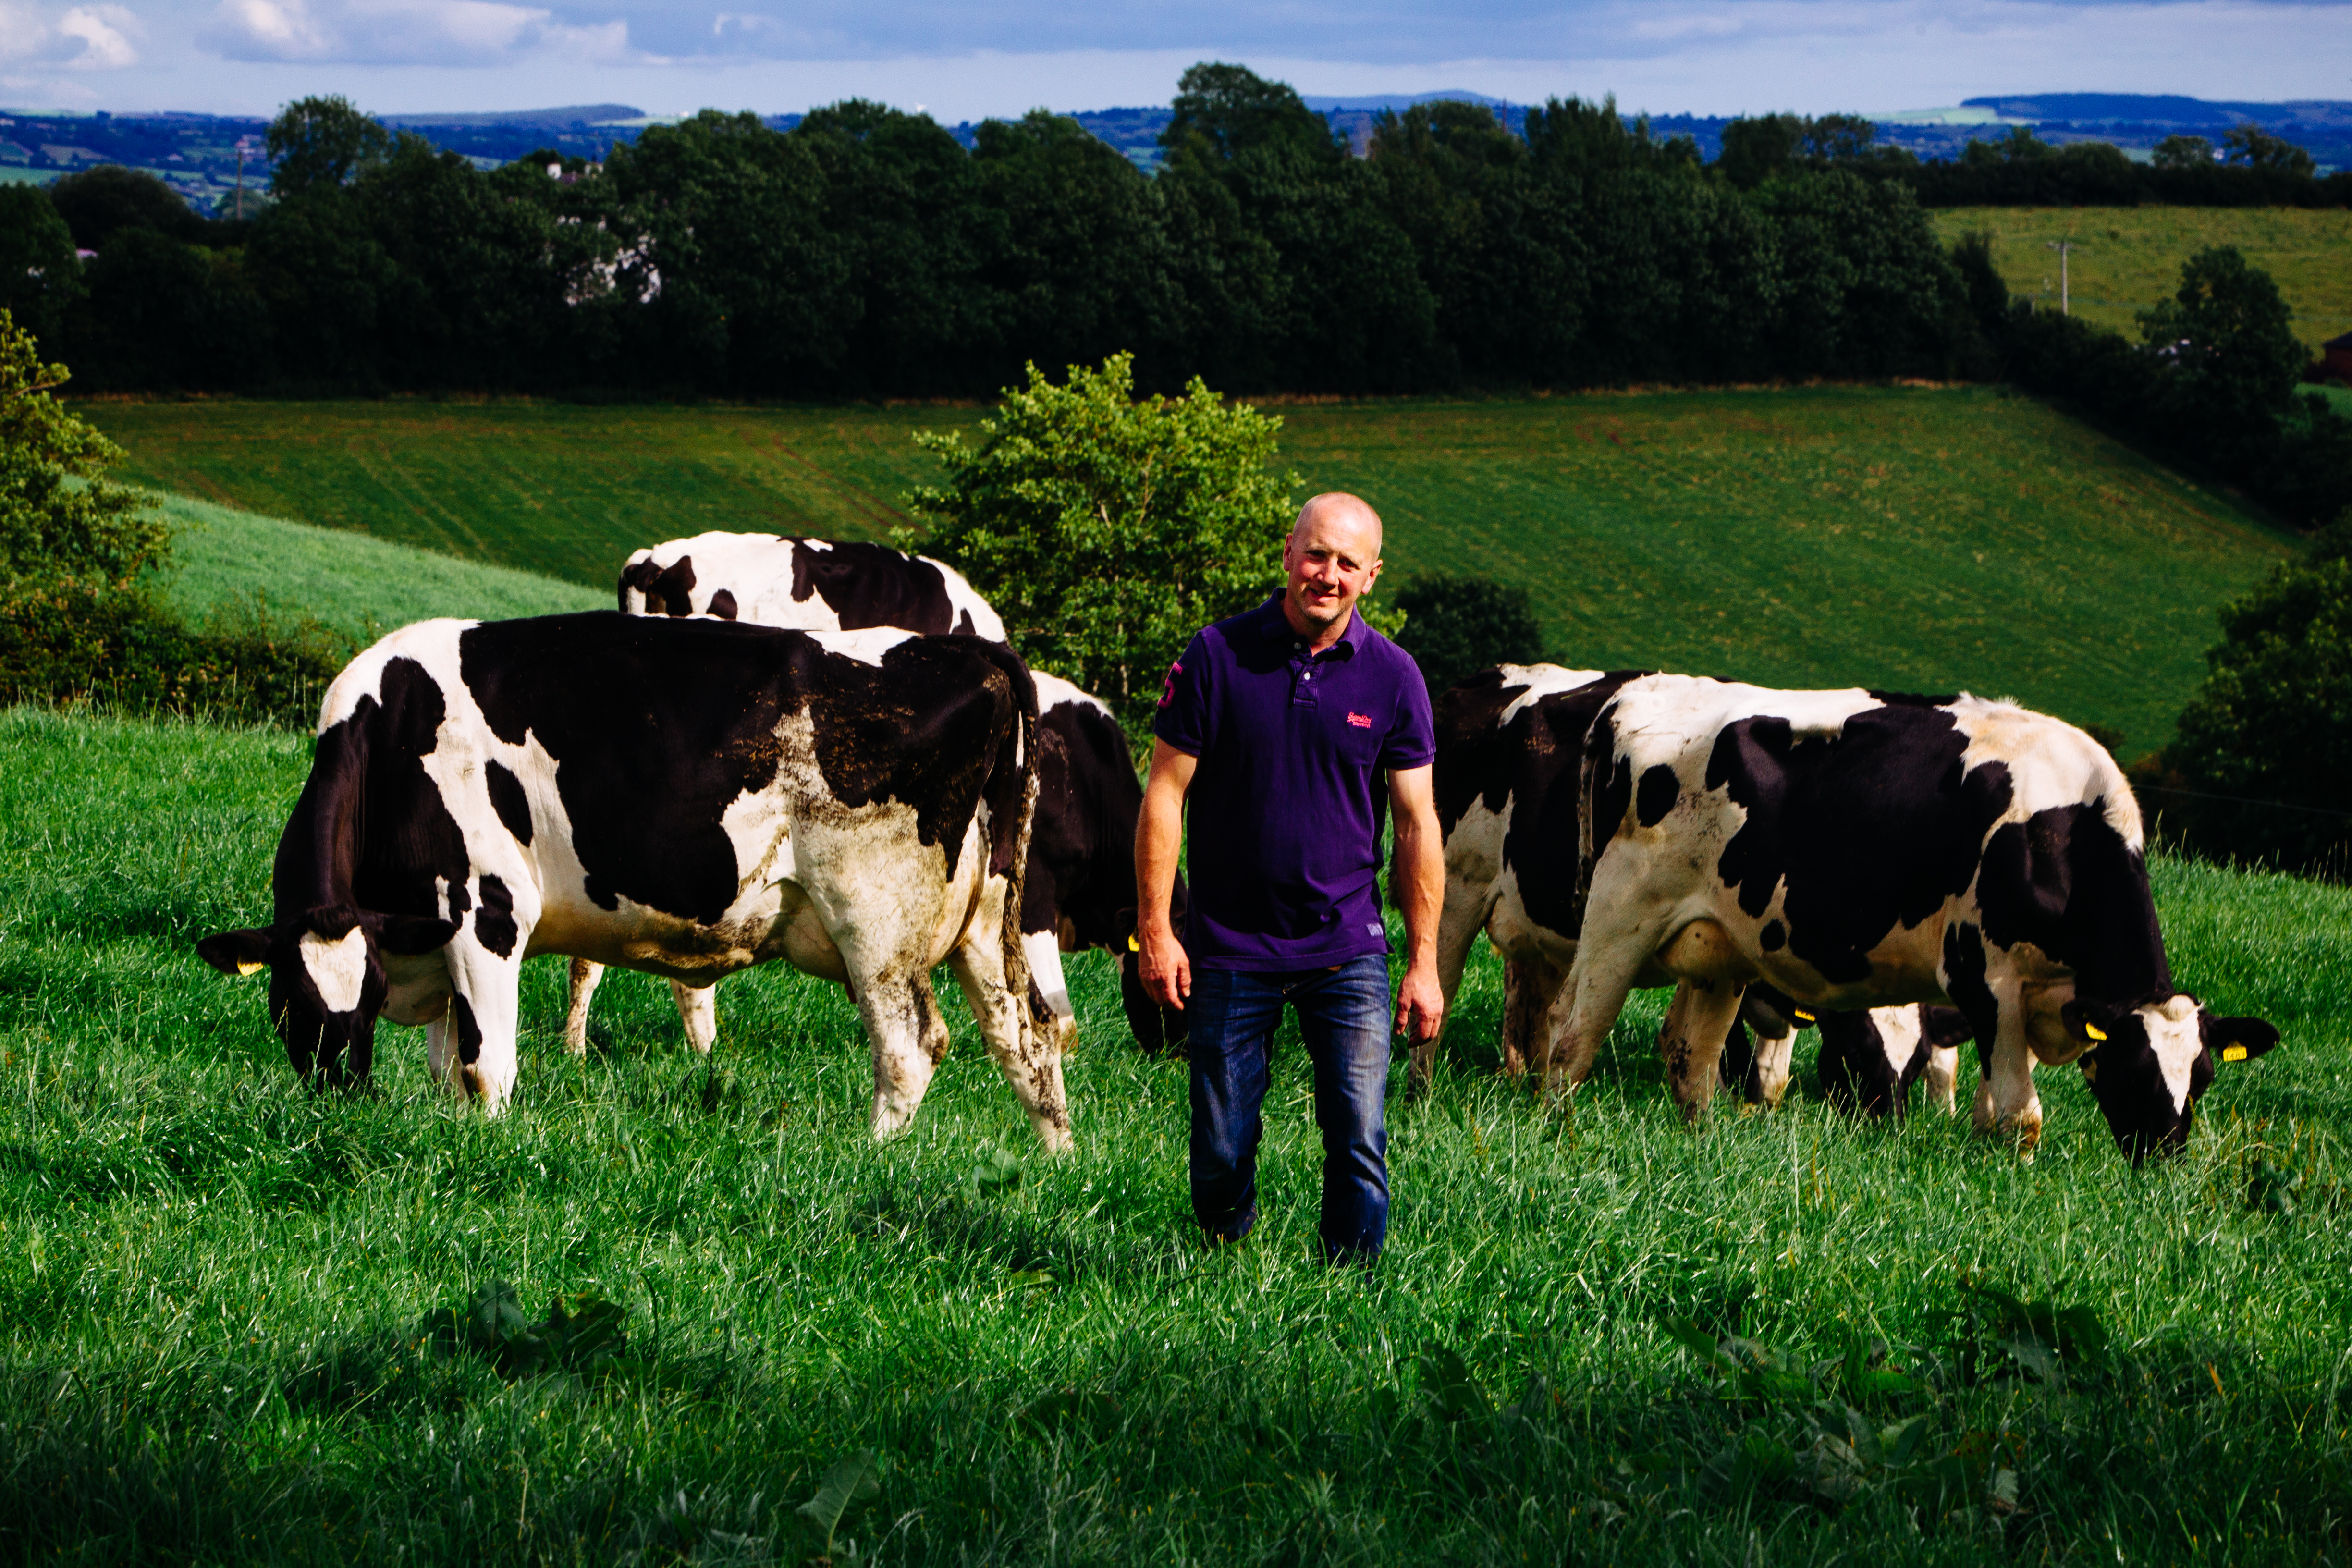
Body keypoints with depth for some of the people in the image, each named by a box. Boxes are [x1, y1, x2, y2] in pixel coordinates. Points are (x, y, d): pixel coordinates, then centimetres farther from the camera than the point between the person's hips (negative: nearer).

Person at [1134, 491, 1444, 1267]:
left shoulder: (1392, 677, -1)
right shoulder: (1217, 656, -5)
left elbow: (1417, 824, 3)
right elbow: (1165, 794, -2)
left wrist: (1424, 961, 0)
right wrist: (1154, 929, -7)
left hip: (1346, 950, 1)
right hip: (1231, 948, 0)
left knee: (1359, 1143, -6)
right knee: (1221, 1152, 6)